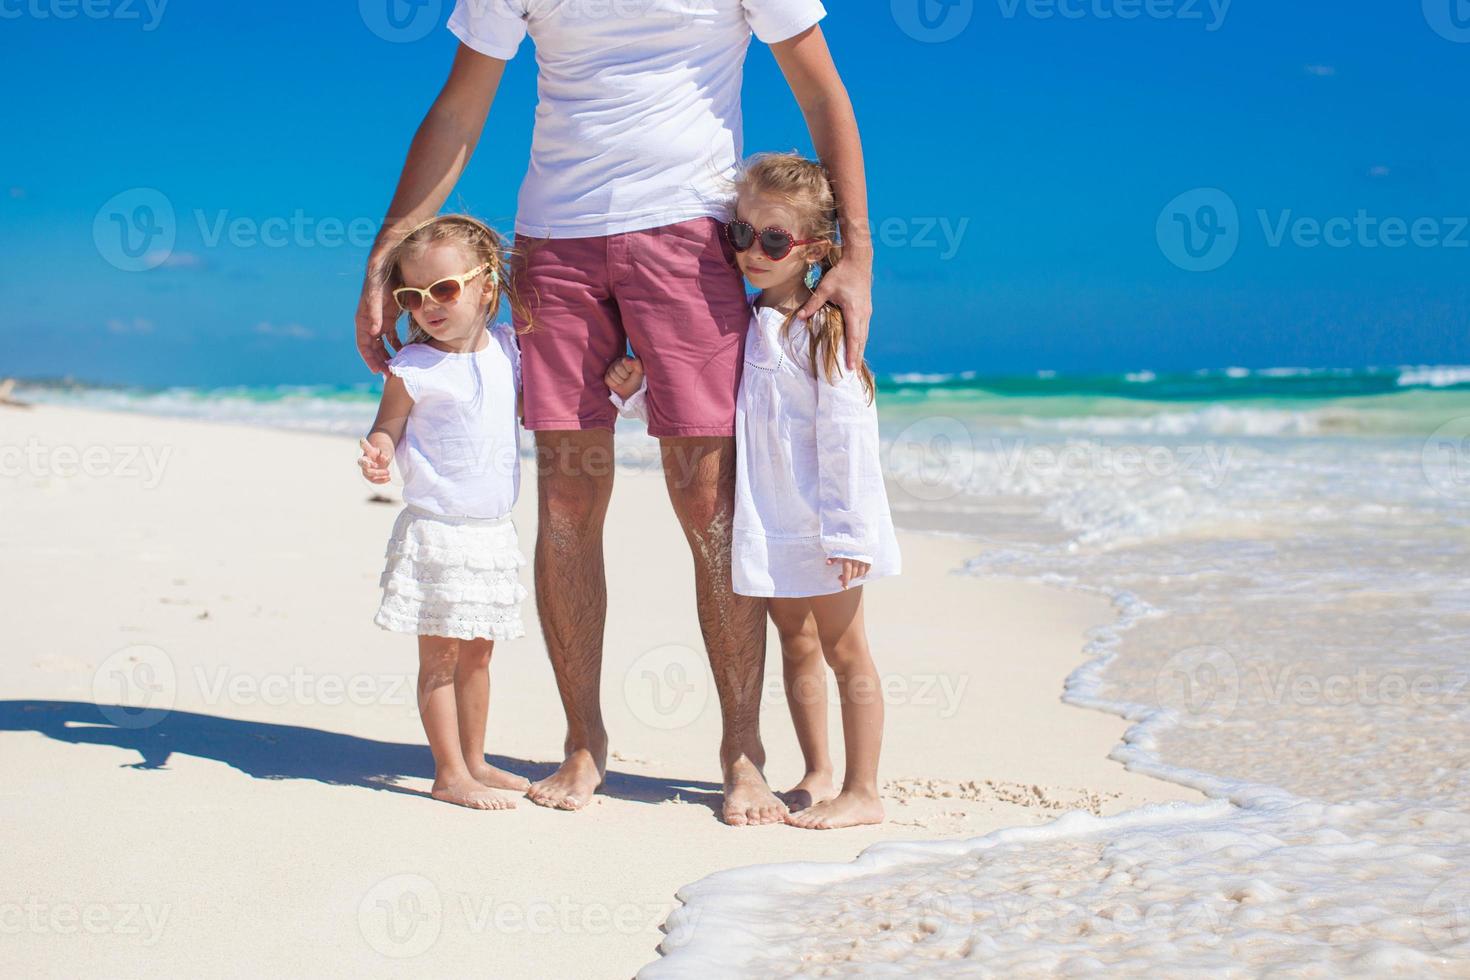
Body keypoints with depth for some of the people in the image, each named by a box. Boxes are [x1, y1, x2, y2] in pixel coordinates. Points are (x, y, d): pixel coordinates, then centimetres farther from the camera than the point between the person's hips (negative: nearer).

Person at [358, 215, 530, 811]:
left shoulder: (506, 349, 5)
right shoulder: (411, 369, -10)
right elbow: (387, 429, -3)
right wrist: (377, 453, -26)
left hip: (493, 532, 5)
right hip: (436, 530, -5)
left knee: (476, 654, 14)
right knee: (441, 654, -2)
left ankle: (474, 762, 24)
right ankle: (450, 773, 5)